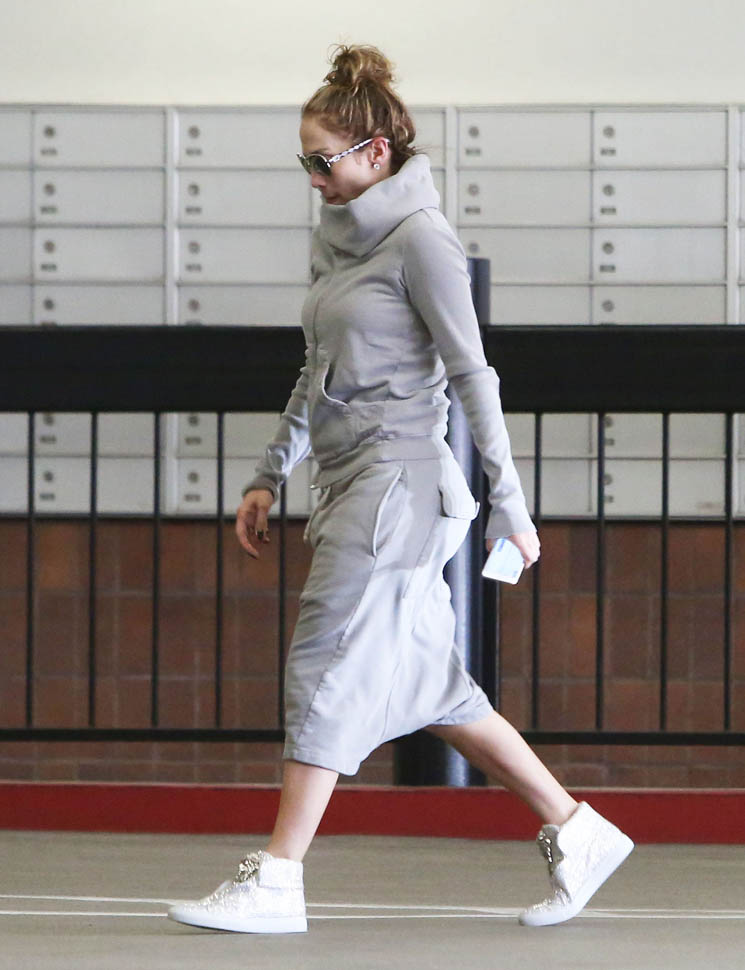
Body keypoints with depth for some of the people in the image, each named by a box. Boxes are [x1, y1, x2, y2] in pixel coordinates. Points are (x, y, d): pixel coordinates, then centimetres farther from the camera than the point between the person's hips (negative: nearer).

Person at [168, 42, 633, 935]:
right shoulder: (335, 240, 16)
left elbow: (472, 375, -11)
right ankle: (575, 832, 15)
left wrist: (508, 506, -12)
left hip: (395, 483, -9)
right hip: (348, 486, 9)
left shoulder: (419, 238, -9)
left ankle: (276, 881, -8)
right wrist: (269, 478, 21)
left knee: (326, 669, -9)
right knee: (431, 685, 8)